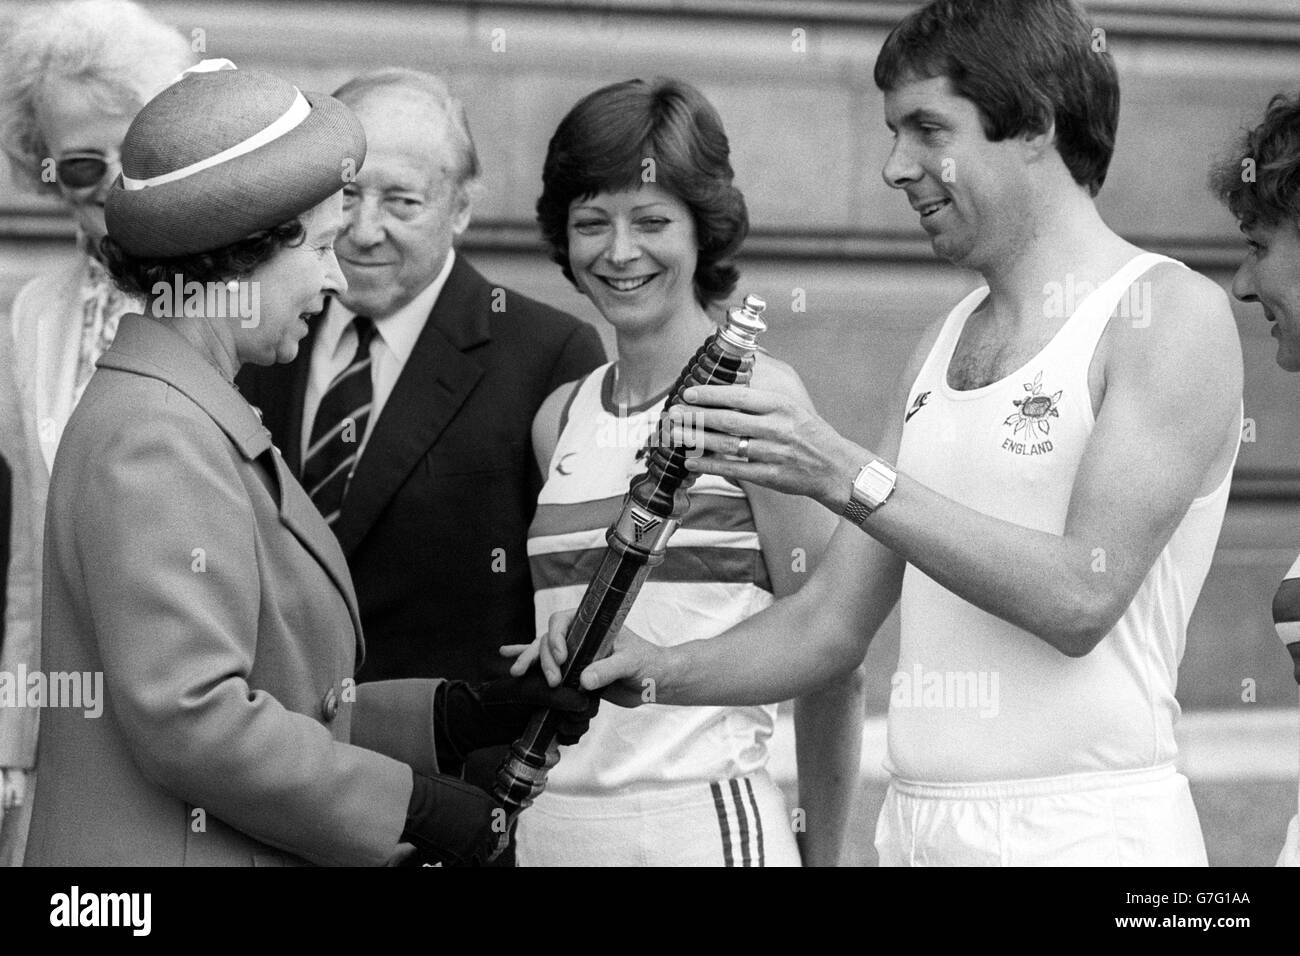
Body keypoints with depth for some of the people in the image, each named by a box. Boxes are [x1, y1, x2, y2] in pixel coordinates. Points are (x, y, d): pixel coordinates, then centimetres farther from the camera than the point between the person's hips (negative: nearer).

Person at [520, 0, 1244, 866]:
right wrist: (660, 670, -2)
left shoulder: (1172, 314, -7)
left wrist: (849, 477, -20)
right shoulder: (941, 348, 14)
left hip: (1088, 828, -6)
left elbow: (1081, 598, -18)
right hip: (918, 825, 7)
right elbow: (835, 622, 14)